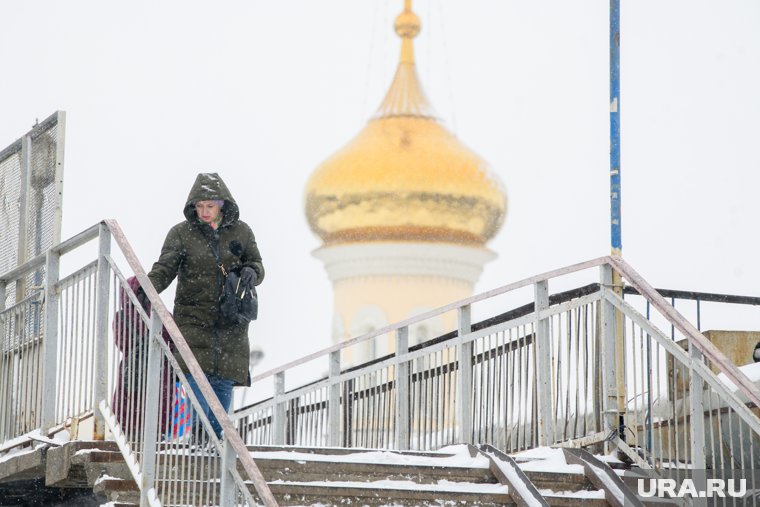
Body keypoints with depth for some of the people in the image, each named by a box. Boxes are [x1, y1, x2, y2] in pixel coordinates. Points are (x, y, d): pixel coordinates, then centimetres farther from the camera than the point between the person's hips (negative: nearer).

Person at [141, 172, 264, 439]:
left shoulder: (241, 232, 7)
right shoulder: (182, 233, 0)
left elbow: (257, 265, 14)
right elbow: (164, 268, -7)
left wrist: (250, 273, -11)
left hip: (230, 325, 2)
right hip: (193, 319, -2)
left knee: (223, 383, 3)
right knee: (195, 382, -14)